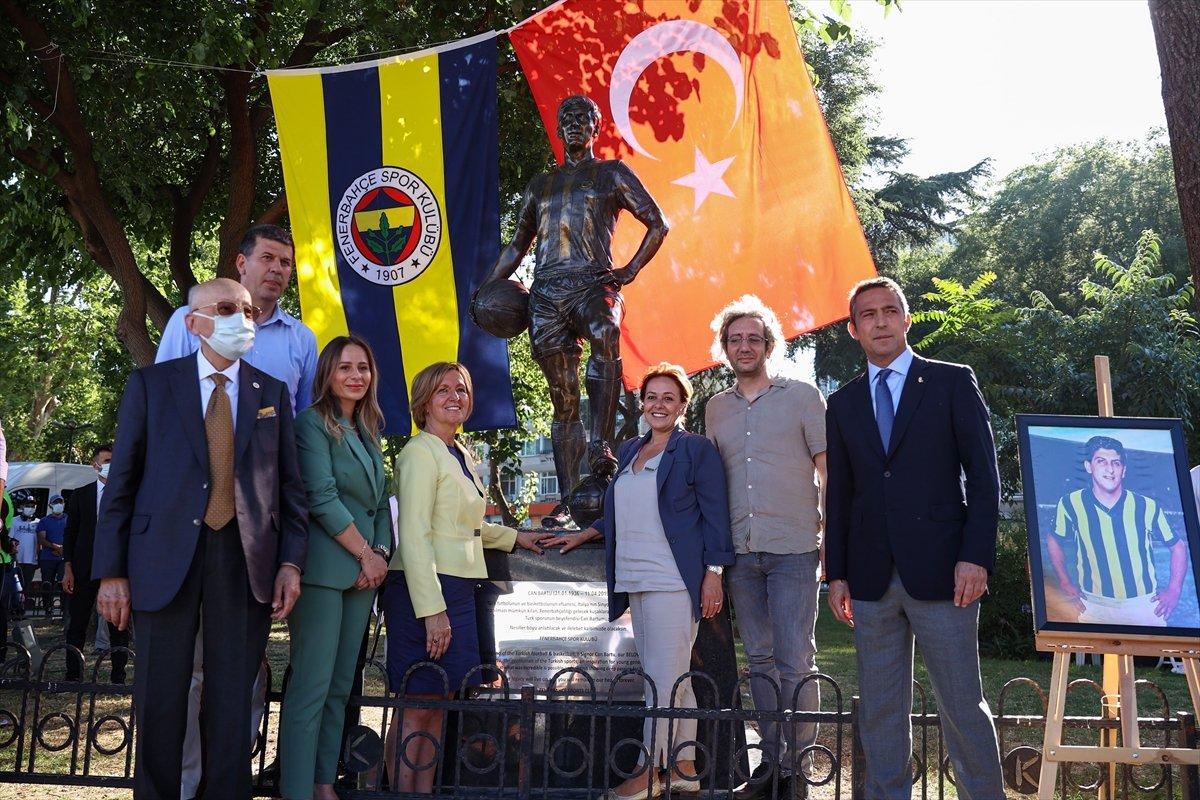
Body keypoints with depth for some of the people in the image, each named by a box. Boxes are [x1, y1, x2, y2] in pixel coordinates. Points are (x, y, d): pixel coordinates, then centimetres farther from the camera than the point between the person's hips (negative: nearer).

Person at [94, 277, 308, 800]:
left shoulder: (272, 393, 11)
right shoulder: (151, 384, 5)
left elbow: (289, 485, 9)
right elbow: (121, 481, 2)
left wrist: (291, 562, -1)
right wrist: (111, 572, -3)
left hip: (246, 560, 1)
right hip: (166, 556, -1)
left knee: (233, 695, 7)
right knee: (161, 694, 7)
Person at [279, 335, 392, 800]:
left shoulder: (368, 431, 18)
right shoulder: (313, 422, -5)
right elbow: (322, 498, -13)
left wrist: (382, 553, 2)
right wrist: (366, 554, -10)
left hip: (362, 571, 8)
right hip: (324, 567, -7)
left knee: (341, 687, 9)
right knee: (311, 687, -7)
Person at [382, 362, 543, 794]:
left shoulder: (463, 456, 16)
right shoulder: (420, 453, -10)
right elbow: (414, 536, -17)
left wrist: (514, 537, 35)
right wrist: (431, 609, -22)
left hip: (457, 588, 9)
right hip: (424, 591, -8)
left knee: (438, 703, 10)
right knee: (417, 707, -4)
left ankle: (424, 791, 17)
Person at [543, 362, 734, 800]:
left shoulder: (697, 449, -1)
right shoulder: (629, 451, 18)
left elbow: (715, 517, -5)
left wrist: (713, 574, -11)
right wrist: (582, 535, 22)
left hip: (674, 582, -6)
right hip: (634, 581, 7)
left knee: (664, 677, -5)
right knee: (672, 678, 10)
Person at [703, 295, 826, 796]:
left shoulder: (803, 396, 2)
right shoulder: (716, 408, 14)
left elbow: (830, 471, 0)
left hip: (794, 548, -4)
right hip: (740, 551, 4)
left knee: (795, 661, -5)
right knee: (761, 660, 10)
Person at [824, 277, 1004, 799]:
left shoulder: (952, 382, 4)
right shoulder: (843, 403, 14)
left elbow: (984, 476, -1)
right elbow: (839, 495, 13)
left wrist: (976, 556, -10)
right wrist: (837, 573, 7)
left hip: (939, 572, -3)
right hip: (872, 579, 4)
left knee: (962, 706, 0)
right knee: (879, 711, 8)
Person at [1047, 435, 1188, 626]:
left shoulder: (1147, 507, -9)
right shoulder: (1071, 504, -10)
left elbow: (1178, 546, 4)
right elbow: (1053, 541, 7)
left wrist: (1174, 591, -3)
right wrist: (1065, 584, 1)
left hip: (1144, 604, 0)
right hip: (1093, 606, 0)